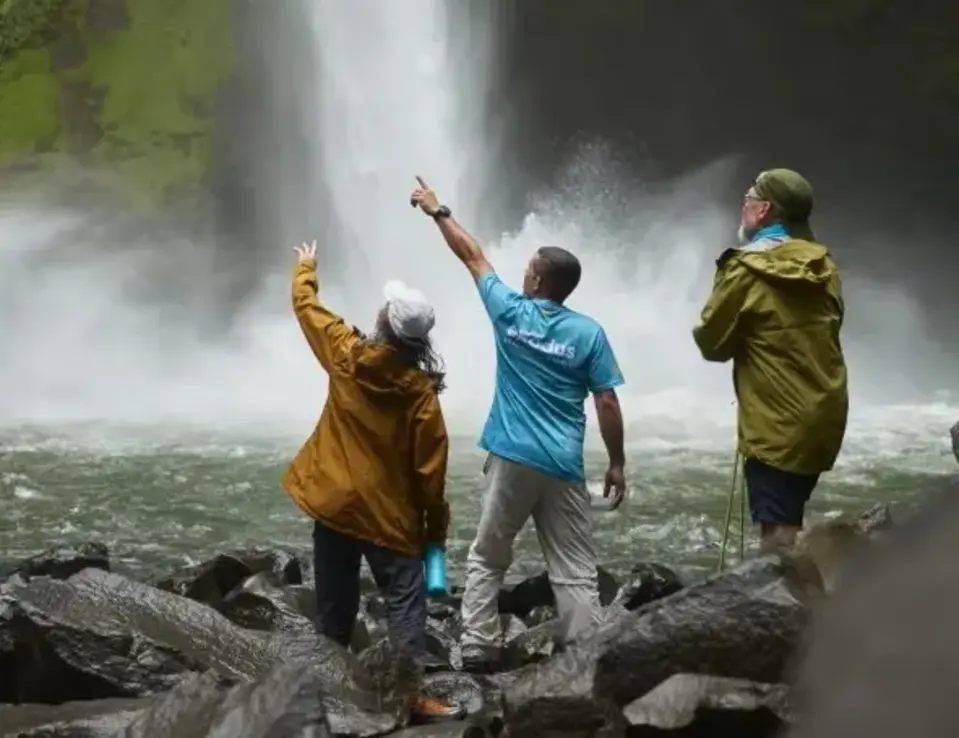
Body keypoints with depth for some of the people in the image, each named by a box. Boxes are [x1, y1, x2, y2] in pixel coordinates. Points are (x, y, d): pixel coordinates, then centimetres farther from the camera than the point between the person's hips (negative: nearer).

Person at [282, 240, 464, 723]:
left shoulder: (345, 356, -7)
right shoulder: (420, 393, -13)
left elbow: (307, 307, 11)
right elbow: (430, 469, -10)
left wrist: (305, 270, 32)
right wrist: (436, 527, 1)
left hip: (334, 503, 4)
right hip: (387, 514, -4)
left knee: (334, 603, 13)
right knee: (405, 602, -2)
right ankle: (415, 693, -10)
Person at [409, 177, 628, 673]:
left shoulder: (509, 313, -1)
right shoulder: (588, 333, -3)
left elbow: (473, 257, 12)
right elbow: (607, 403, -4)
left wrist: (437, 212, 24)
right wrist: (617, 463, 5)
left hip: (511, 459, 0)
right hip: (563, 466, 0)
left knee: (487, 558, 15)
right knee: (575, 571, 0)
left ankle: (478, 648, 10)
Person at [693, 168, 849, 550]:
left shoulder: (745, 271, -13)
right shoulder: (824, 267, 7)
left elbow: (711, 343, -5)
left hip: (777, 424, -7)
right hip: (823, 417, 7)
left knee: (777, 529, -6)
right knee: (788, 521, 18)